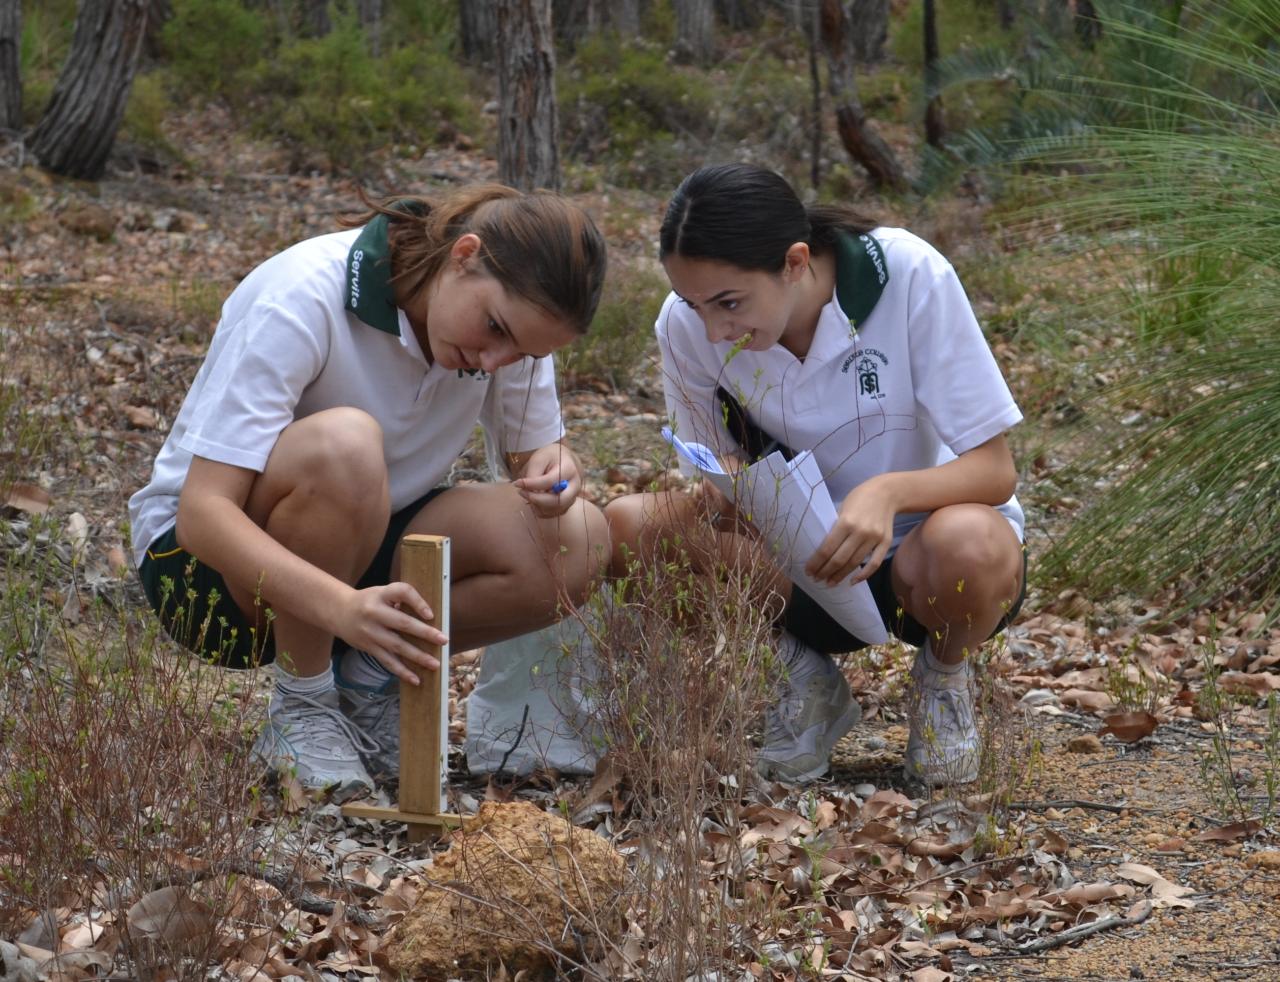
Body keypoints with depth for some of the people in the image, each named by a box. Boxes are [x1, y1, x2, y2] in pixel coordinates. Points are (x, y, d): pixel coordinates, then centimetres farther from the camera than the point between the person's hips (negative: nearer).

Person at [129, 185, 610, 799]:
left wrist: (553, 470, -24)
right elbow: (203, 512, -33)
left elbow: (535, 449, 3)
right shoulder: (299, 300, -28)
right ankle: (302, 706, -17)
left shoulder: (511, 310, -10)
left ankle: (366, 678, -2)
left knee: (578, 542, -20)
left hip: (358, 552, 6)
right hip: (202, 554, -5)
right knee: (341, 446, -39)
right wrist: (345, 609, -49)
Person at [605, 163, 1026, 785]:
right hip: (801, 565, 3)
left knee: (968, 545, -40)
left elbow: (995, 470, -20)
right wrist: (715, 489, -26)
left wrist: (888, 491, -41)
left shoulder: (910, 277, -23)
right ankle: (802, 678, 0)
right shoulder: (686, 325, -14)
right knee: (627, 525, -24)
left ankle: (944, 677, -2)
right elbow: (718, 471, 0)